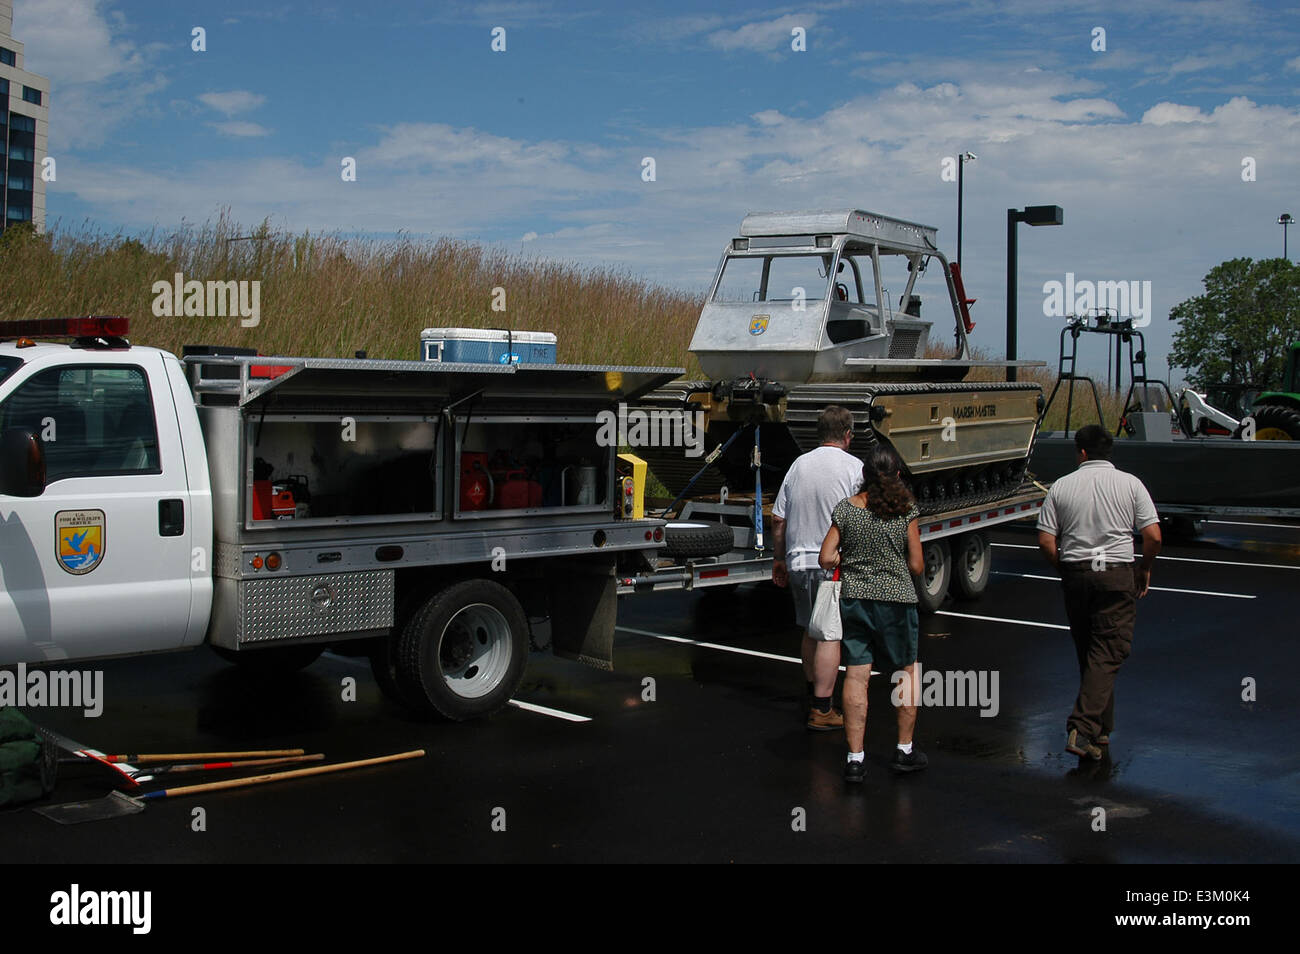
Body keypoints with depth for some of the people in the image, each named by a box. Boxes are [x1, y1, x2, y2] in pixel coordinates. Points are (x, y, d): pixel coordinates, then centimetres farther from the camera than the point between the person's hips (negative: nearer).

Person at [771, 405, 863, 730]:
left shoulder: (799, 464, 7)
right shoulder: (854, 467, -7)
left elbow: (778, 519, 9)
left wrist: (780, 558, 20)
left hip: (798, 562, 5)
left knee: (811, 631, 19)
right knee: (830, 635, -1)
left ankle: (812, 694, 32)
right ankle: (821, 710, 0)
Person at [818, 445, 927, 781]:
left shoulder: (845, 509, -2)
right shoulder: (906, 510, -7)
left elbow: (826, 559, -4)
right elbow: (917, 566, -5)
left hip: (854, 599, 2)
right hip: (896, 601, -1)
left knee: (856, 676, 3)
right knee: (907, 672, 16)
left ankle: (855, 758, 3)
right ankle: (905, 750, 24)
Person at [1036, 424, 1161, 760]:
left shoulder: (1062, 486, 3)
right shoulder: (1130, 484, 0)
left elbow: (1046, 540, -2)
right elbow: (1153, 536, -7)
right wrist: (1145, 569, 10)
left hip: (1075, 573, 2)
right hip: (1118, 574, -2)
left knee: (1088, 653, 15)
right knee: (1107, 655, -3)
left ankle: (1101, 729, 25)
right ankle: (1082, 729, -15)